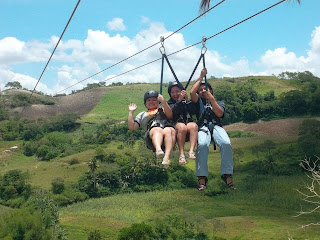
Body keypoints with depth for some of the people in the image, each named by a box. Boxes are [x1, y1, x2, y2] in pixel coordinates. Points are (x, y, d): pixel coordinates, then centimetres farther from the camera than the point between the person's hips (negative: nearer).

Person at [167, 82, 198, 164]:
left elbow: (194, 111, 6)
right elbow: (172, 112, -4)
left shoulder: (186, 102, 25)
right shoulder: (170, 103, 19)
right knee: (182, 127, -37)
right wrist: (179, 100, -8)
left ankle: (191, 151, -44)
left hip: (188, 122, 2)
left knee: (194, 125, -33)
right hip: (176, 123, -2)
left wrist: (187, 100, -1)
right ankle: (181, 154, -39)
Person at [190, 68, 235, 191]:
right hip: (202, 127, -1)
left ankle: (228, 175, -31)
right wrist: (201, 77, 15)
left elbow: (220, 114, 6)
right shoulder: (199, 101, 27)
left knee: (226, 144, -35)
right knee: (202, 144, -38)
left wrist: (211, 98, 4)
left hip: (216, 126, 1)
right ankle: (202, 178, -38)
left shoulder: (219, 103, 29)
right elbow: (192, 92, 5)